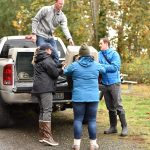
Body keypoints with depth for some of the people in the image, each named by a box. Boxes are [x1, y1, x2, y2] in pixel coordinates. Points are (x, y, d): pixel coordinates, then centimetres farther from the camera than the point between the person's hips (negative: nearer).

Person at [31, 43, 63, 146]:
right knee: (47, 111, -14)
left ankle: (42, 136, 14)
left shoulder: (38, 61, 22)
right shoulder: (47, 60, -8)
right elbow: (54, 73, -11)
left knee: (42, 111, 13)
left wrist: (59, 70, 15)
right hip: (45, 88, -10)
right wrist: (61, 70, 8)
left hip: (38, 88, 10)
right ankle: (47, 136, -20)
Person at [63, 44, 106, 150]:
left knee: (78, 119, 5)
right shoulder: (96, 65, 3)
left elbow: (65, 72, 13)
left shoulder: (74, 65, -3)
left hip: (79, 97, -1)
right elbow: (103, 70, 23)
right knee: (92, 120, 6)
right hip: (93, 97, 1)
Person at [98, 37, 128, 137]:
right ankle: (113, 127, 22)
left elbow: (115, 67, -17)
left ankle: (124, 127, -1)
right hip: (105, 84, 5)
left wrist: (101, 66, -19)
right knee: (110, 107, 12)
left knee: (118, 106, -6)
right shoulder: (99, 54, 6)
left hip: (114, 82, -5)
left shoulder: (114, 54, -7)